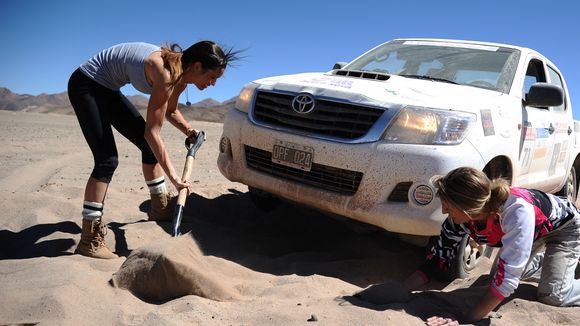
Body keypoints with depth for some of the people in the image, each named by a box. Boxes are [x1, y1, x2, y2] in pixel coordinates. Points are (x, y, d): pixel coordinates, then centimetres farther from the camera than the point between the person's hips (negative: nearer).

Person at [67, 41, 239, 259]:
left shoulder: (181, 76, -5)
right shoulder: (165, 74, -31)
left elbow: (170, 111, 15)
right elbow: (152, 132, -29)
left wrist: (188, 130, -1)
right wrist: (174, 177, -29)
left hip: (107, 89, 9)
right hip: (86, 84, -9)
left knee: (150, 147, 9)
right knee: (108, 160, -18)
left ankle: (160, 210, 26)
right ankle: (89, 240, -11)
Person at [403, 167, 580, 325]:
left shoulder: (517, 210, -45)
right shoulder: (461, 216, -26)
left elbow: (507, 277, -45)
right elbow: (437, 258, -17)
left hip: (564, 226, -5)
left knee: (552, 296, -17)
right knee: (498, 273, 10)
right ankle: (550, 261, 32)